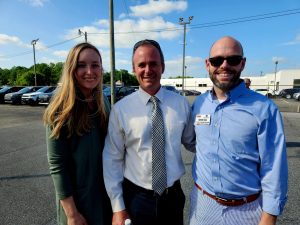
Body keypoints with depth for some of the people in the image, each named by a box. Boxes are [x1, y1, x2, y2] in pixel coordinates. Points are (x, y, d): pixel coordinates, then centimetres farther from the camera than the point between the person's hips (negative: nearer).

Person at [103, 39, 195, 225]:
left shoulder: (182, 104, -6)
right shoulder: (120, 109, -12)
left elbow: (191, 142, 6)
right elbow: (112, 159, -7)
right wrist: (118, 207, -5)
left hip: (173, 196, 2)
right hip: (135, 198, -1)